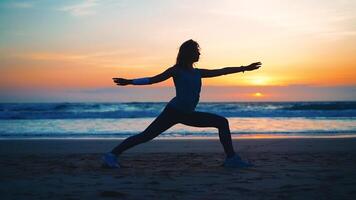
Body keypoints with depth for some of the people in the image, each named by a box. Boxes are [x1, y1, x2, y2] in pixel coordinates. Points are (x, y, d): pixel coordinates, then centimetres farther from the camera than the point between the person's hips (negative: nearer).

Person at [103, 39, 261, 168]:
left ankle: (231, 159, 4)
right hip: (173, 111, -7)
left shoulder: (198, 73, 15)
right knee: (147, 135, -14)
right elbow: (153, 79, -1)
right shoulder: (177, 70, -1)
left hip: (188, 114, 7)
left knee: (222, 122, 2)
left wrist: (244, 68, 21)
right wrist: (129, 82, -8)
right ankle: (112, 155, -8)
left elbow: (221, 71, 19)